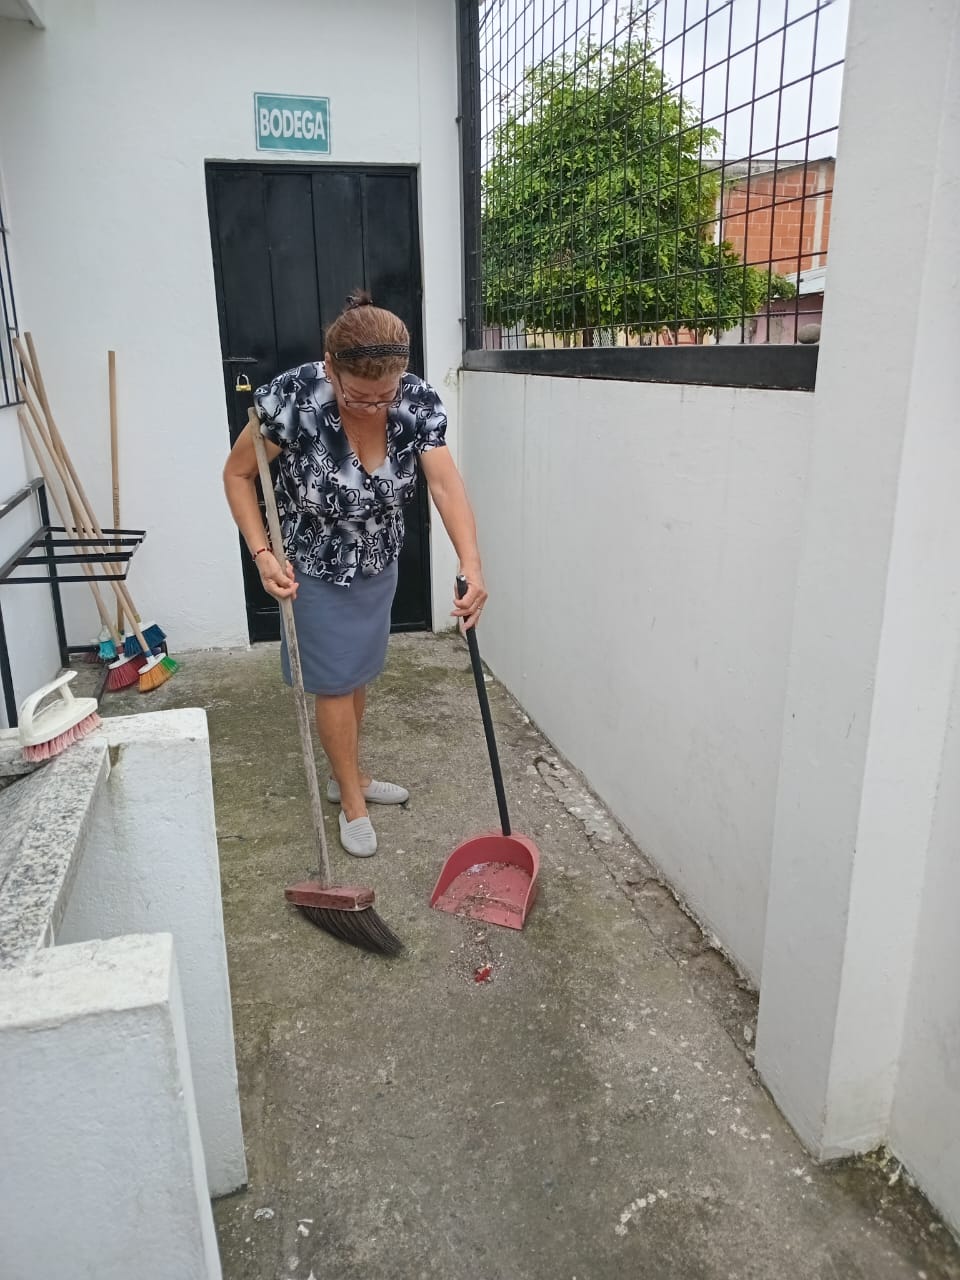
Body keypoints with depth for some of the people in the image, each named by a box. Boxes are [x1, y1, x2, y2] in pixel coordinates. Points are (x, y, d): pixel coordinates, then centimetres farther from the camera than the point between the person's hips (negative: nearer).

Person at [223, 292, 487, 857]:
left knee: (359, 674, 20)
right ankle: (352, 801, 27)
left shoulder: (418, 400, -21)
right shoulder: (291, 399, -29)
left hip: (379, 564, 4)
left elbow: (446, 483, -29)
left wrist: (472, 565, -44)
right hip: (316, 569, -4)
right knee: (335, 683, 7)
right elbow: (238, 474, -15)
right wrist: (263, 553, -26)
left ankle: (350, 775, 42)